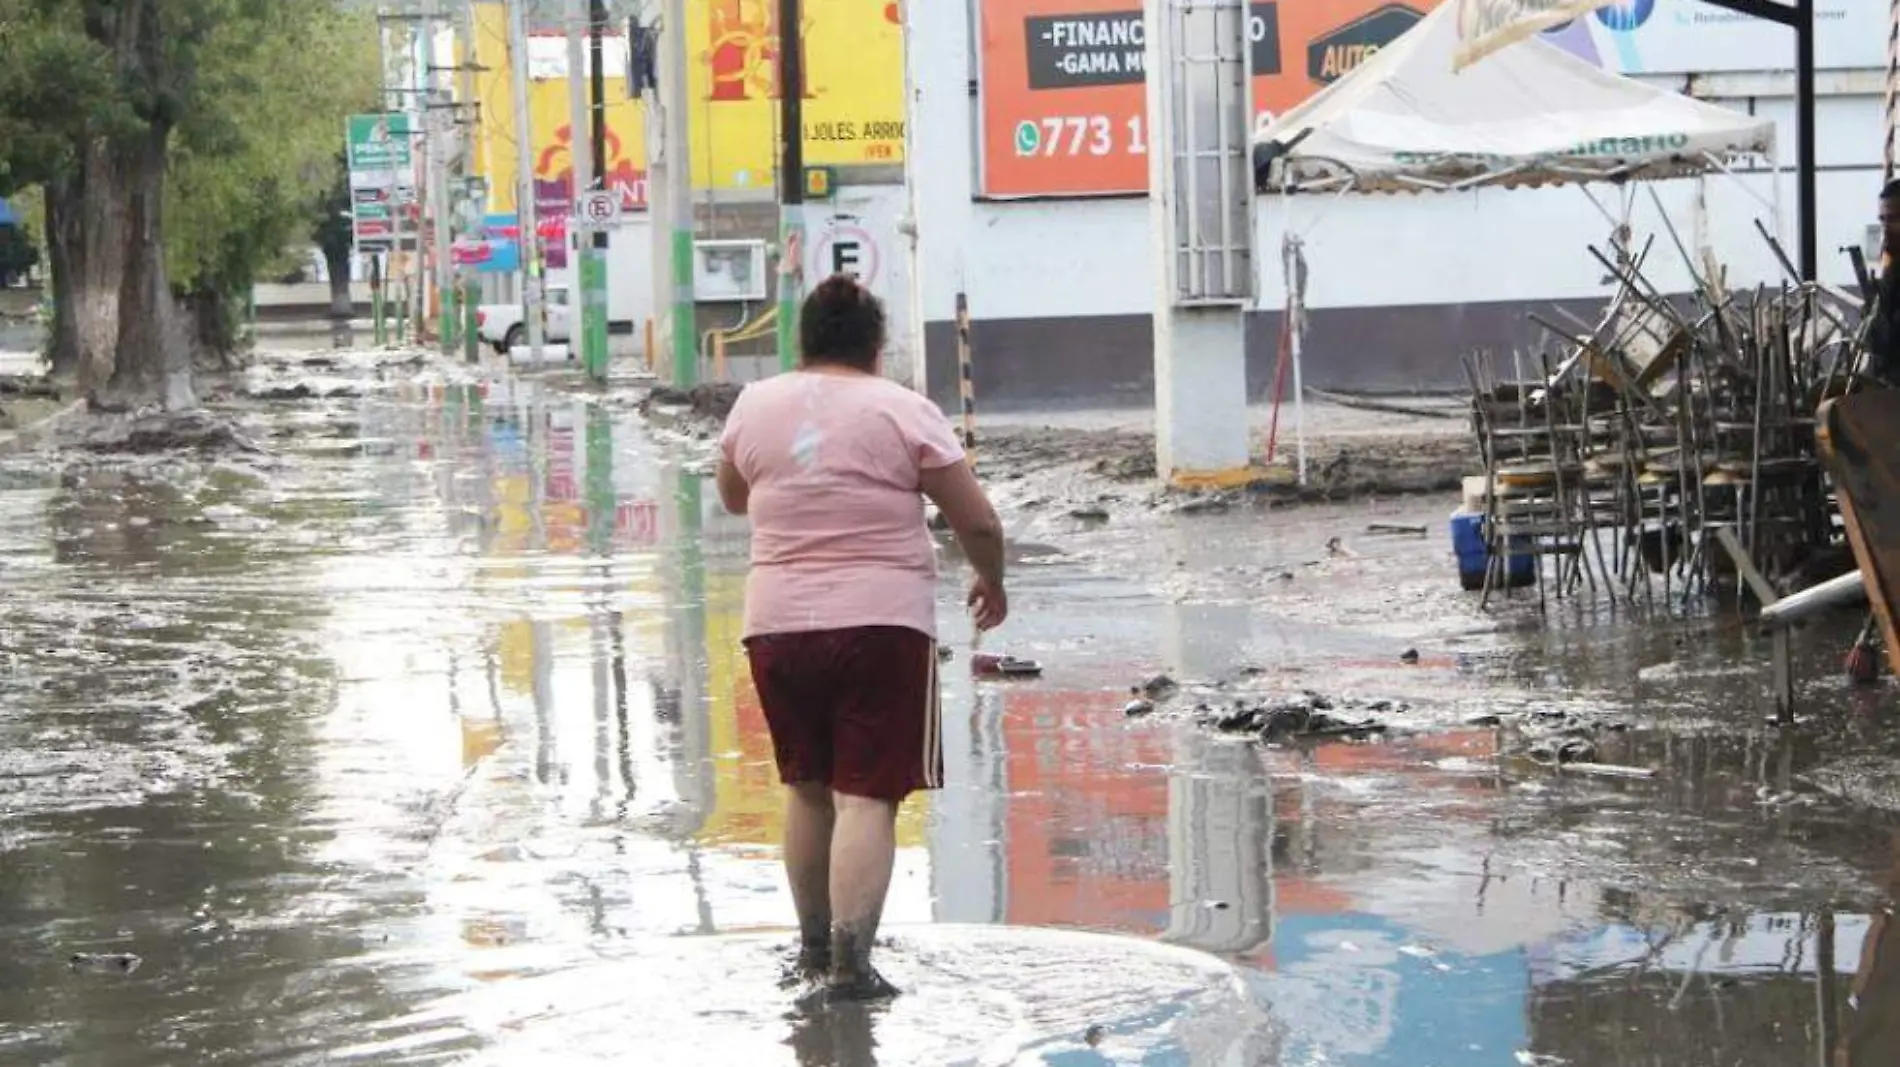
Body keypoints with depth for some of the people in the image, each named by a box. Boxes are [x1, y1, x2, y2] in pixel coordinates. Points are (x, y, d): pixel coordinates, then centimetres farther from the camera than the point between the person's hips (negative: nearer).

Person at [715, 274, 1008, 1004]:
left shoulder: (755, 405, 7)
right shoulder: (903, 411, -3)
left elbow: (733, 498, 24)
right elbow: (978, 520, -1)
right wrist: (991, 580, 17)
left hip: (777, 622, 4)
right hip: (882, 622, -4)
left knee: (806, 788, 20)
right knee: (867, 798, -3)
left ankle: (814, 950, 29)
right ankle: (850, 965, -14)